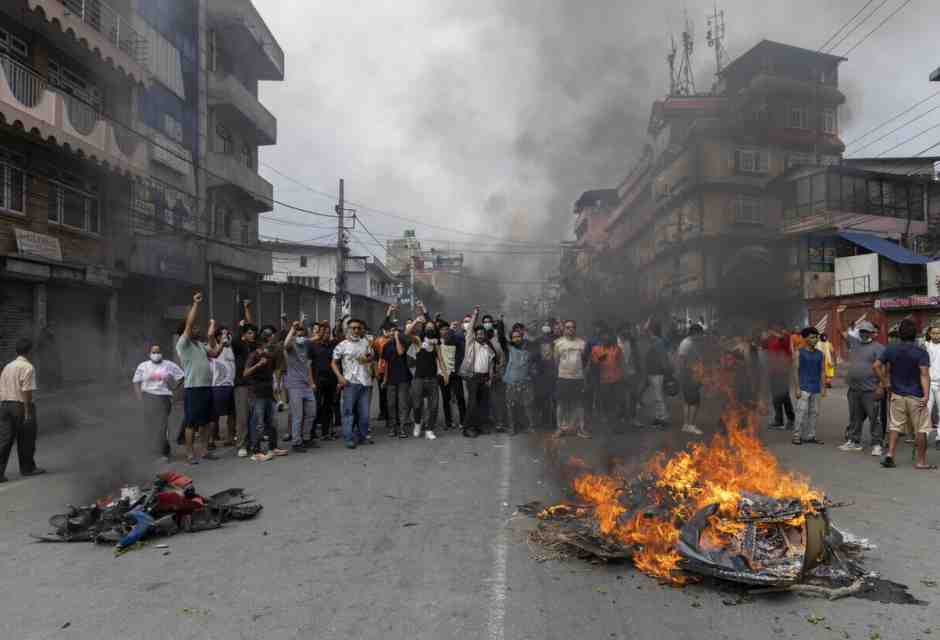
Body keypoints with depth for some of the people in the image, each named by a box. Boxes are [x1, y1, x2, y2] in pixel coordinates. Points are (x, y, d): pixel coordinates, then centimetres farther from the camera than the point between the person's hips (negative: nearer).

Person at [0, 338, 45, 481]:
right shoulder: (28, 367, -12)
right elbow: (27, 392, -18)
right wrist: (28, 413, -17)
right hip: (21, 406, -7)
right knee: (26, 441, 9)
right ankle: (27, 468, 22)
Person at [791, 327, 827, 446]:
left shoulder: (820, 354, 10)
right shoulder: (799, 353, -1)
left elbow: (822, 371, 11)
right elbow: (795, 371, -4)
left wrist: (823, 388, 4)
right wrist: (796, 388, -10)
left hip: (816, 389, 4)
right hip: (803, 388, -4)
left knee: (814, 413, 6)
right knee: (801, 412, -9)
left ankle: (810, 436, 13)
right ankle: (797, 436, -4)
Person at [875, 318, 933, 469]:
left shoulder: (891, 349, 0)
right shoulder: (921, 352, -10)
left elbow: (877, 366, -1)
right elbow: (924, 374, -19)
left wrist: (885, 383, 7)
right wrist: (926, 395, -24)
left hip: (896, 395, 3)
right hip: (916, 396, -3)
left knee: (895, 426, 10)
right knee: (920, 429, 7)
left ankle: (890, 454, -1)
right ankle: (920, 461, 10)